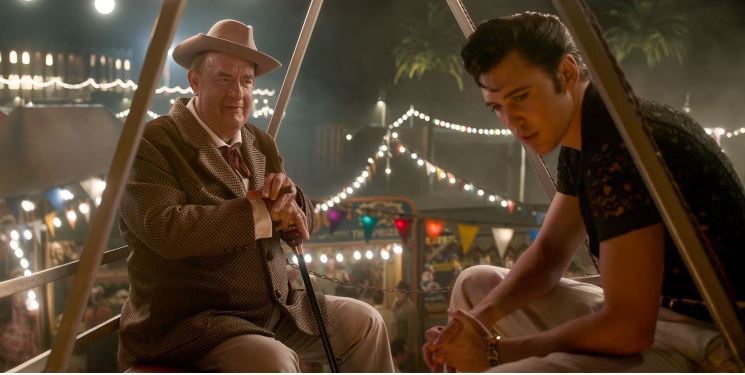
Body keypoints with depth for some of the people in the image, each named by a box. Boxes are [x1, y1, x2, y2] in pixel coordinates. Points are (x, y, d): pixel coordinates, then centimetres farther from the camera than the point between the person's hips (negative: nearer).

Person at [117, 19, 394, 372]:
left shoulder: (261, 144, 10)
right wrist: (263, 210, -22)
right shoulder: (152, 144, -13)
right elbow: (165, 230, -29)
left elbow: (302, 224, 11)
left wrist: (288, 196, -13)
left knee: (364, 323, 13)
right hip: (191, 322, -8)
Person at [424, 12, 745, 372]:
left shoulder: (621, 147, -24)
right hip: (654, 311, 10)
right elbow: (548, 253, 13)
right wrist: (480, 317, -5)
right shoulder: (580, 141, 6)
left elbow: (627, 328, -26)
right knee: (477, 284, 16)